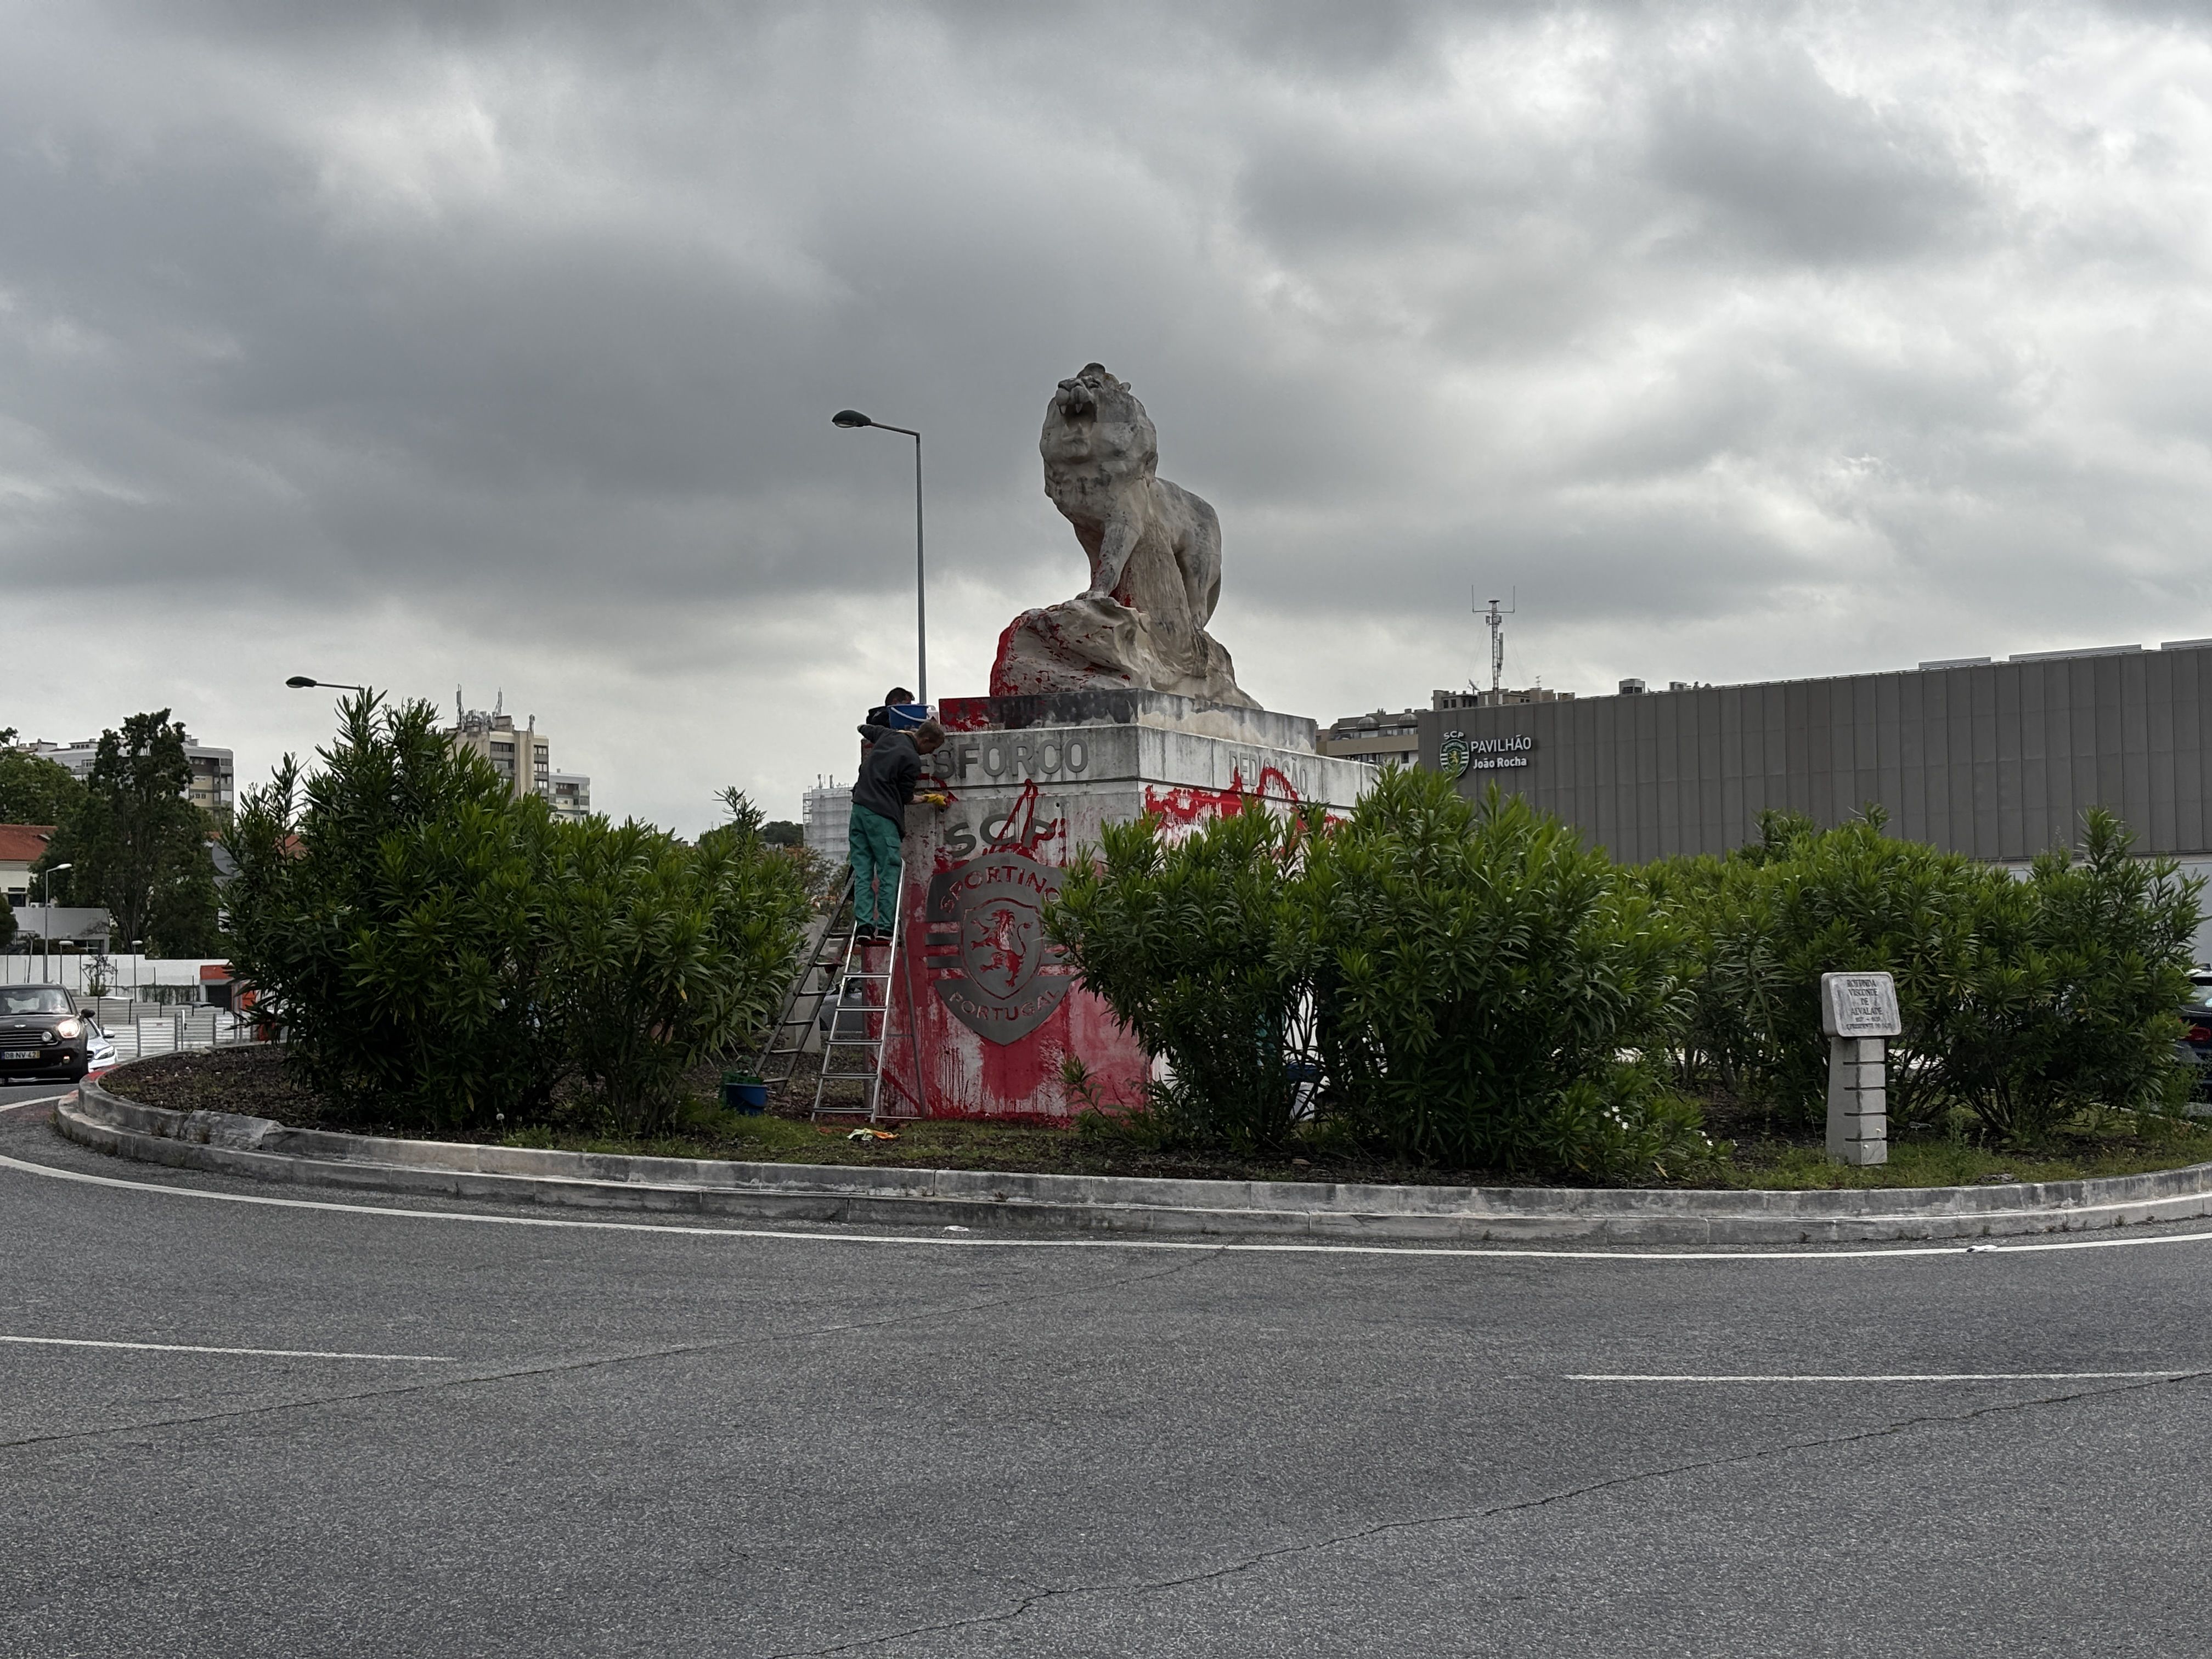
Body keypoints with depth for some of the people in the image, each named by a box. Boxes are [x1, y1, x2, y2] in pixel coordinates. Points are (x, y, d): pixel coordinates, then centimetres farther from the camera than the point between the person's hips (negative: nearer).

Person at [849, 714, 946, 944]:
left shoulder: (889, 737, 14)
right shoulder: (911, 760, -8)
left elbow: (865, 729, 35)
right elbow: (905, 797, -1)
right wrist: (930, 799, 15)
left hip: (859, 808, 8)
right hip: (882, 816, -8)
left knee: (862, 872, 4)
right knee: (889, 874, -2)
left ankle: (863, 926, -3)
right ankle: (884, 929, -6)